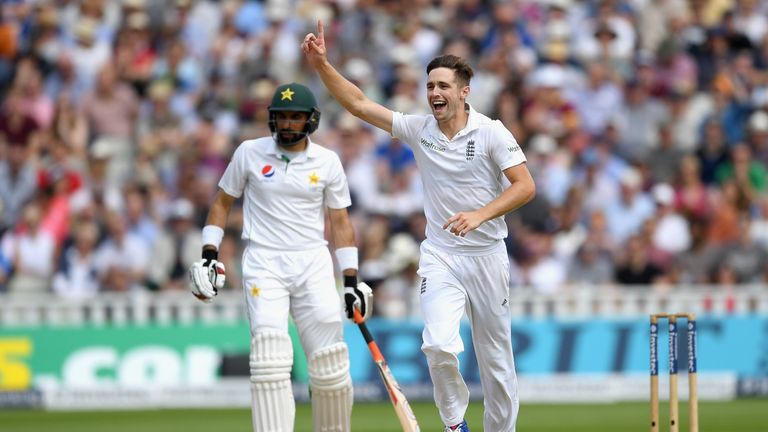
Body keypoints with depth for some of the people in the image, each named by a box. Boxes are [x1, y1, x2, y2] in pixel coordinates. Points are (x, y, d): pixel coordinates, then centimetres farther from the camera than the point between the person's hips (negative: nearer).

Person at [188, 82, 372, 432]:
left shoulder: (327, 162, 5)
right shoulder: (250, 153, 3)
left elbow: (340, 222, 9)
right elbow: (222, 202, 12)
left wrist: (351, 281, 4)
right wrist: (209, 254, 2)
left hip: (313, 263, 2)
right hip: (263, 264, -2)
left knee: (330, 364, -3)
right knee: (270, 357, -16)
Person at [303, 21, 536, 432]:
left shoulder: (491, 132, -8)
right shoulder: (419, 129, 1)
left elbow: (525, 186, -12)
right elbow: (359, 104, 1)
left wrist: (479, 214, -24)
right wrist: (322, 65, -9)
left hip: (486, 255, -1)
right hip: (440, 256, 1)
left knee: (495, 357, 5)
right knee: (439, 345, -19)